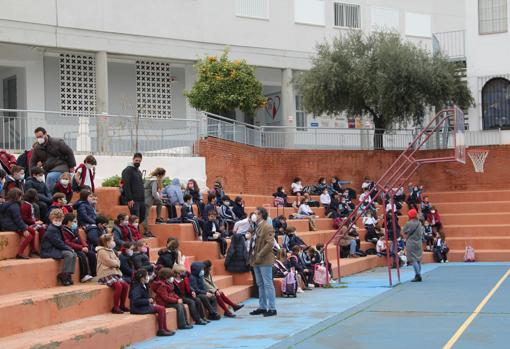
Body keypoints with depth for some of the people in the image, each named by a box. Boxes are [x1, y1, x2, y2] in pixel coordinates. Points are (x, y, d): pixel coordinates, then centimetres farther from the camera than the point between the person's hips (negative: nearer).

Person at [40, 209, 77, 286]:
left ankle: (68, 275, -4)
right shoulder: (51, 229, -14)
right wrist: (69, 248, -14)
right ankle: (63, 276, -20)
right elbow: (58, 243, -20)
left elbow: (62, 242, 20)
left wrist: (69, 248, 3)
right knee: (68, 254, -25)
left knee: (74, 255, -1)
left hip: (55, 250, 10)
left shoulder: (58, 229, 18)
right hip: (48, 251, -10)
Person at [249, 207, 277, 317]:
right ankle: (262, 307, 21)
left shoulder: (267, 227, -12)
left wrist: (260, 255, -20)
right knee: (260, 284, 14)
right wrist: (252, 256, 10)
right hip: (256, 260, 9)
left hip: (265, 260, -9)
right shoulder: (257, 226, 14)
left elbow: (270, 243, -20)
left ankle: (272, 308, -2)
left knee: (268, 284, -5)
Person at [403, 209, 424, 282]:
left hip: (411, 243, -6)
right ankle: (418, 275, 14)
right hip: (419, 242, 6)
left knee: (413, 260, -5)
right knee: (418, 259, 11)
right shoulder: (419, 223, 5)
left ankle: (417, 275, -12)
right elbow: (421, 233, 12)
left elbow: (405, 232, -3)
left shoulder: (409, 224, -13)